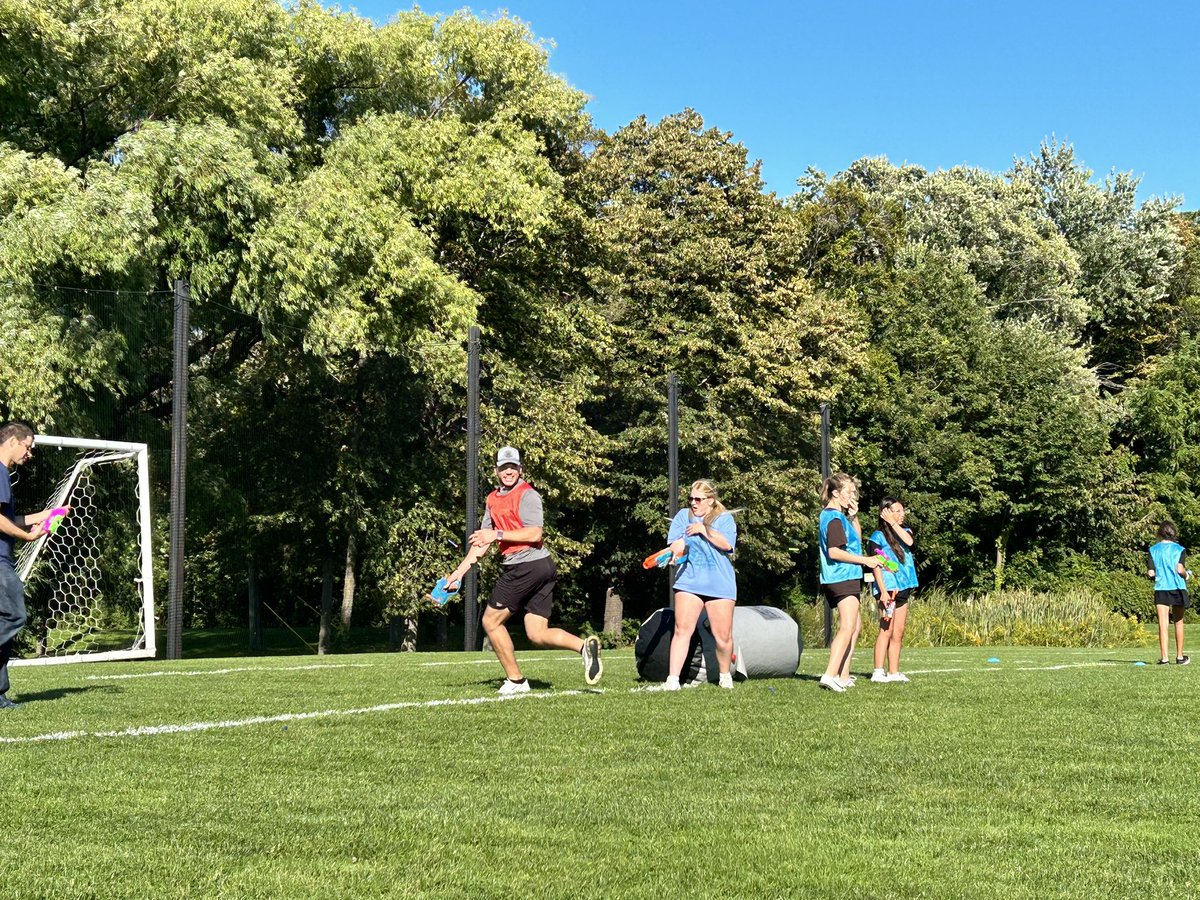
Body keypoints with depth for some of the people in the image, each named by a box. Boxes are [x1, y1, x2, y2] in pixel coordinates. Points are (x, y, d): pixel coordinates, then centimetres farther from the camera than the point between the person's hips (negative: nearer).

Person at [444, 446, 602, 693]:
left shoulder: (527, 495, -6)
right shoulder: (493, 499, 19)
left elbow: (534, 534, -17)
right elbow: (482, 541, 22)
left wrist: (498, 535, -15)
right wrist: (459, 571, 17)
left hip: (526, 567, -9)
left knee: (491, 621, 2)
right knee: (538, 634, 2)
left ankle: (515, 680, 7)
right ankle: (584, 645, -12)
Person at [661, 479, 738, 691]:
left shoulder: (725, 518, 4)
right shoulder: (683, 515, 12)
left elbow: (727, 544, -12)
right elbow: (673, 543, 6)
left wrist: (703, 529, -16)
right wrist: (677, 547, -17)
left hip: (720, 584, -1)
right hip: (689, 582, 1)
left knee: (723, 635, 1)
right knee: (682, 629, -10)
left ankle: (725, 675, 24)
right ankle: (672, 679, -10)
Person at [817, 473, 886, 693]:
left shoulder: (839, 516, 18)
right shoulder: (834, 518, -14)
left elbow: (857, 540, 23)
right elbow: (834, 551, -23)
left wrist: (854, 517, 9)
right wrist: (865, 560, -17)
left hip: (847, 579, 11)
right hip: (842, 578, -11)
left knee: (855, 626, 17)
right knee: (848, 627, -19)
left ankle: (843, 676, 18)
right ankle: (830, 675, -28)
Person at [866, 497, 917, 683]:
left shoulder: (904, 531, 14)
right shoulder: (878, 536, -4)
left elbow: (909, 541, -11)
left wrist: (893, 523, -8)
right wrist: (883, 591, -17)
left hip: (903, 588, 7)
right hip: (888, 587, -7)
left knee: (898, 633, 6)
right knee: (886, 631, -11)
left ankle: (893, 672, 10)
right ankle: (878, 672, -12)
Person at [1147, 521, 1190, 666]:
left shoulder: (1153, 550, 3)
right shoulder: (1179, 549, -1)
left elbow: (1151, 573, -3)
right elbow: (1180, 569, -13)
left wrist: (1147, 573, 19)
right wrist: (1186, 575, 7)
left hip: (1160, 589, 0)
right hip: (1178, 588, 0)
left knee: (1163, 623, -4)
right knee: (1178, 622, 13)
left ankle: (1164, 657, -13)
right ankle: (1180, 656, 19)